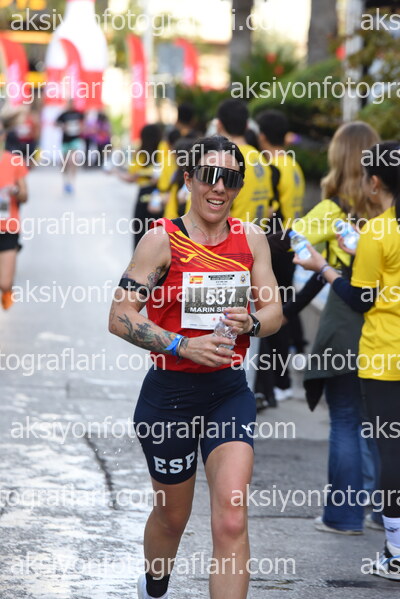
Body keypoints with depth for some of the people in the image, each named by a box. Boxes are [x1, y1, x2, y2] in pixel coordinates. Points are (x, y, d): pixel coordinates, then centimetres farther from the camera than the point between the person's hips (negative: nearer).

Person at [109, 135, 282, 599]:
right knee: (172, 516, 16)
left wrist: (252, 323, -13)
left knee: (231, 519, -13)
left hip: (230, 391, 2)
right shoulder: (162, 239, -10)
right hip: (171, 392, -2)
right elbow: (120, 317, -13)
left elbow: (274, 310, 9)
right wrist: (183, 345, -23)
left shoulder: (251, 239, 3)